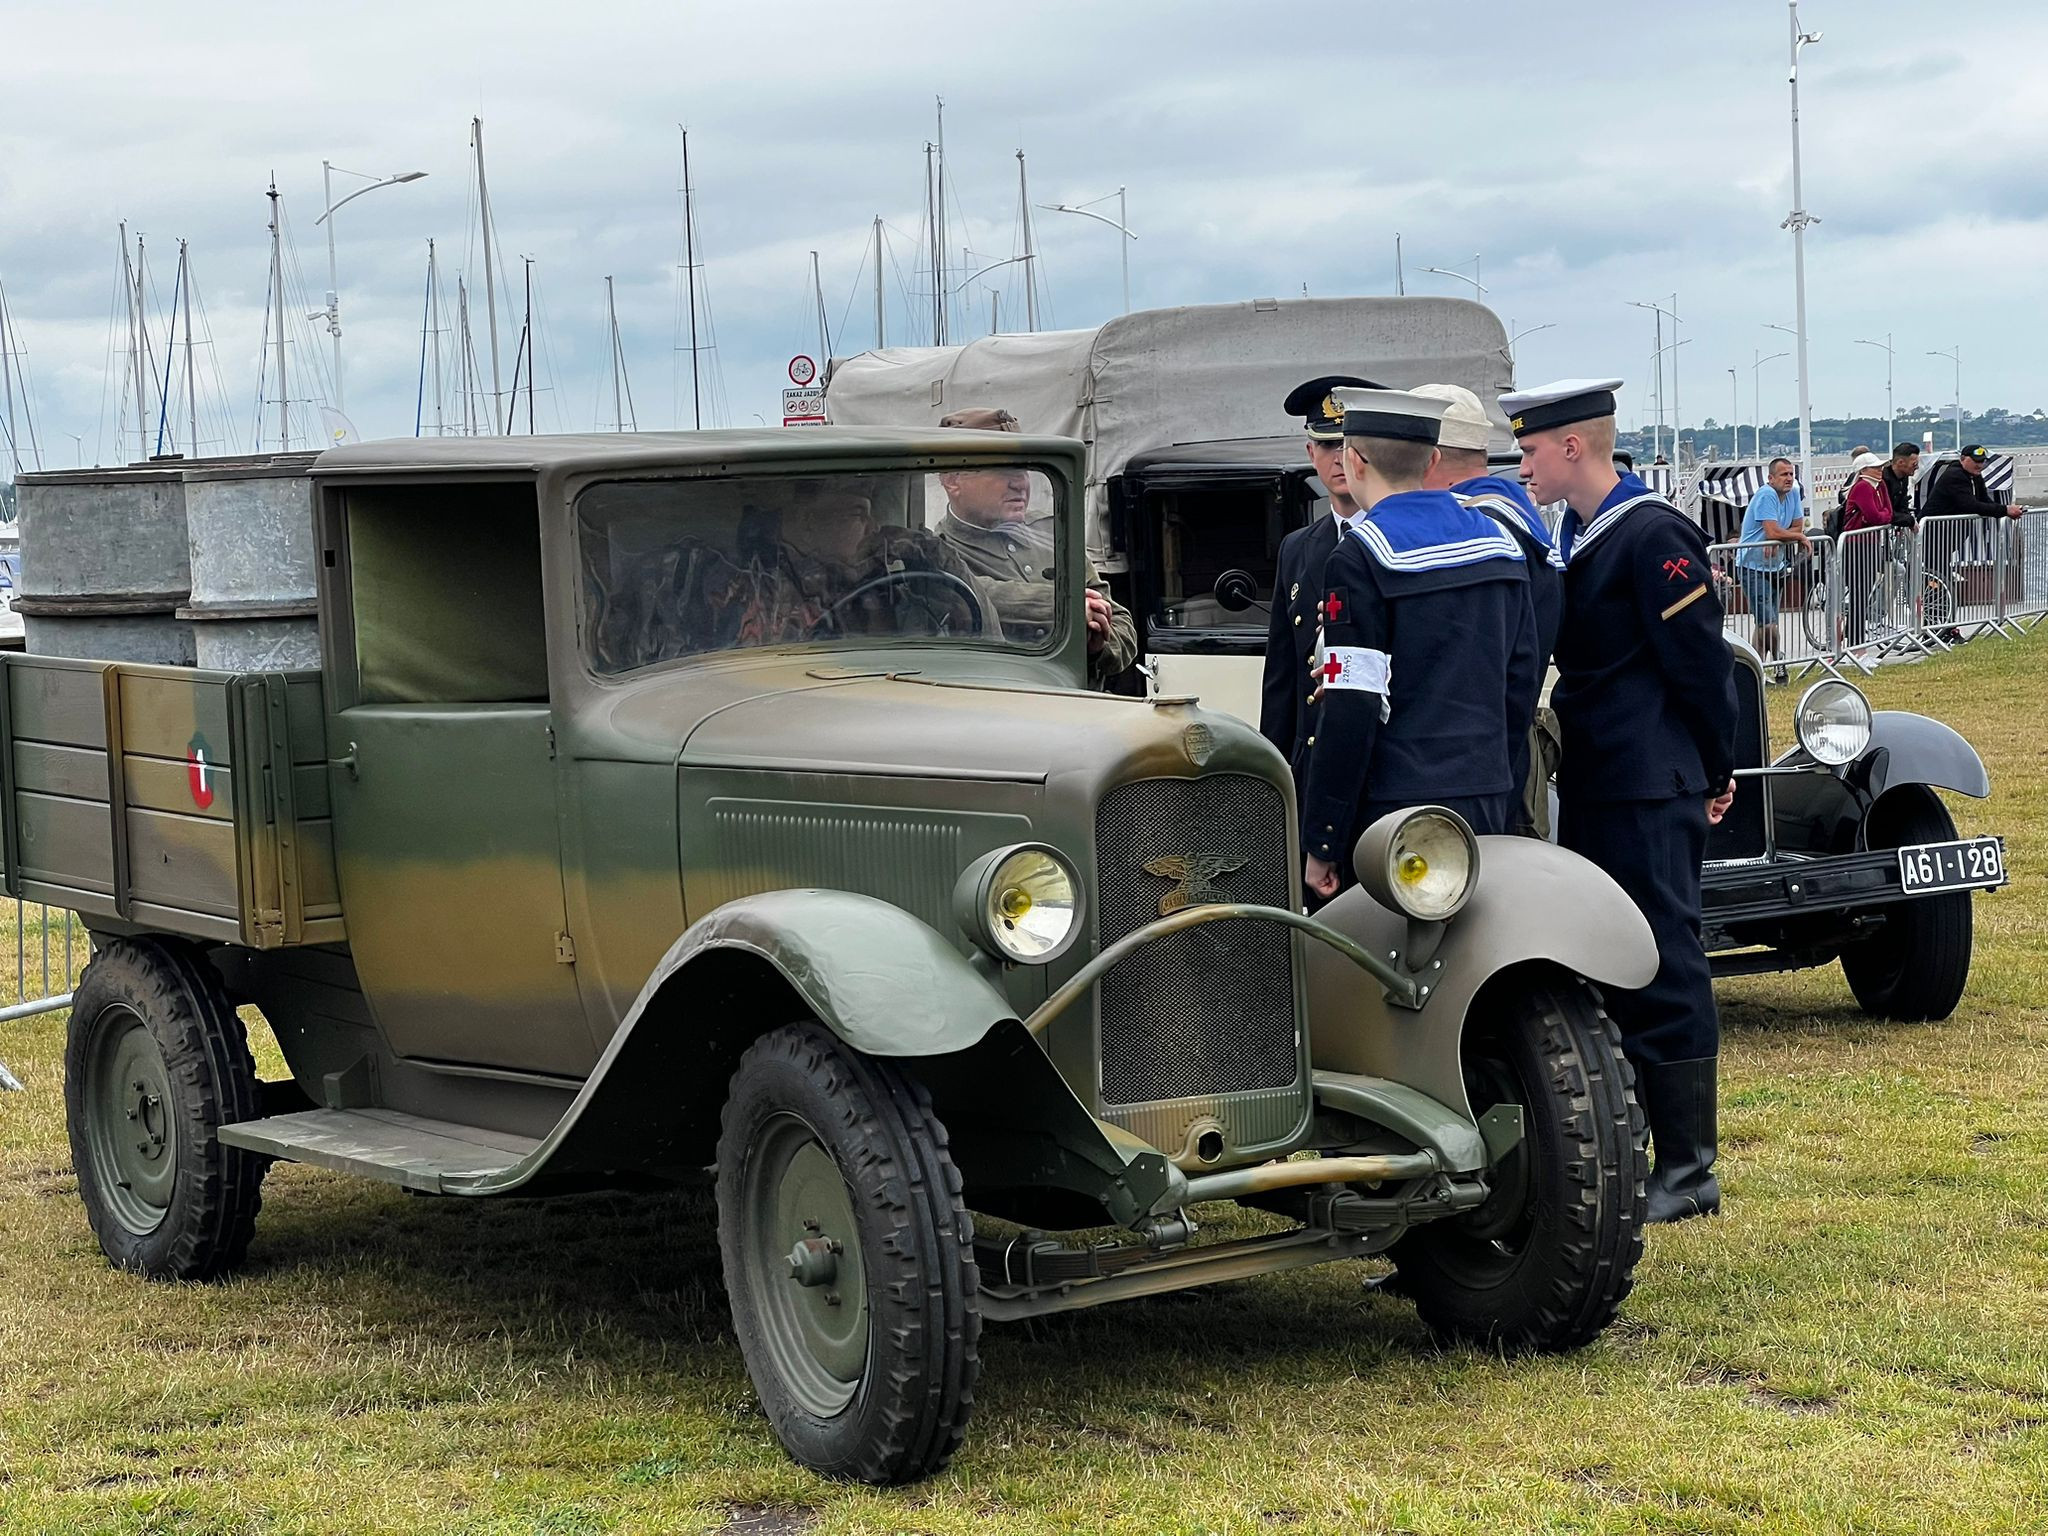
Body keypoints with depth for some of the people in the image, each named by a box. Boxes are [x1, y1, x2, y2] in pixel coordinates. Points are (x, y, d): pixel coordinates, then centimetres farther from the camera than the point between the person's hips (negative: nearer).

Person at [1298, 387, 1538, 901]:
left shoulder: (1362, 556, -11)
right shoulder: (1497, 541, 12)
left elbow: (1352, 711, -16)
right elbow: (1521, 684, 16)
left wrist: (1321, 843, -12)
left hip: (1397, 810, -7)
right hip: (1490, 806, 7)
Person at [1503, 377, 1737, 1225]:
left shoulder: (1654, 535, -14)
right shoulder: (1575, 536, 14)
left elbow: (1700, 664, -13)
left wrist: (1715, 776, -7)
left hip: (1651, 794, -9)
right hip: (1592, 788, 10)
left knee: (1666, 969, -5)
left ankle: (1688, 1170, 0)